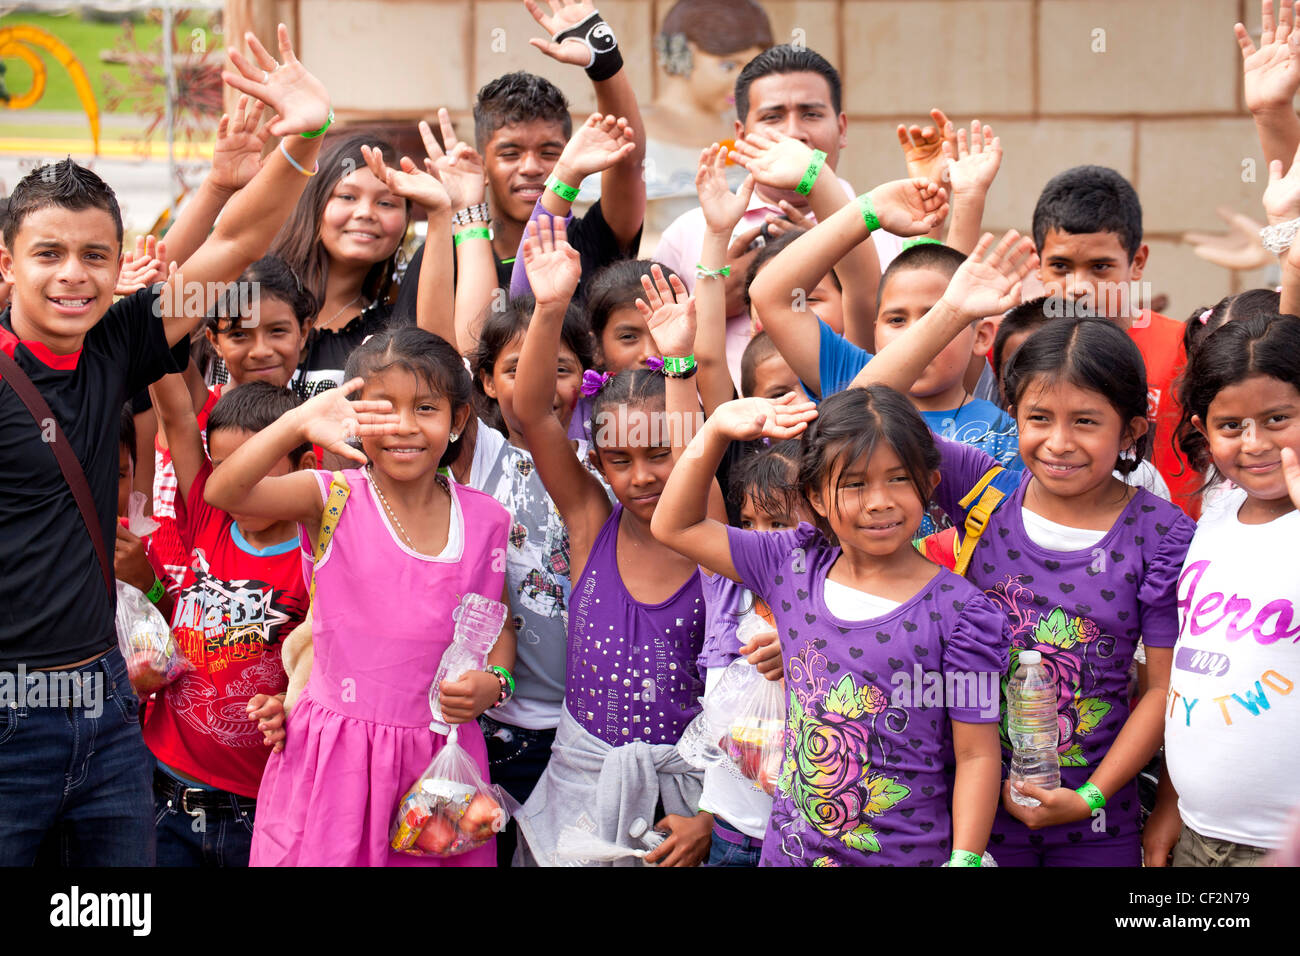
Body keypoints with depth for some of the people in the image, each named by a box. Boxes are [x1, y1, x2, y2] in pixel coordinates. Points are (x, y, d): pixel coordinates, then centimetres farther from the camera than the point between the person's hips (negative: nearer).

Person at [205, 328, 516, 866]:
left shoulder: (484, 521, 4)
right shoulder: (335, 500, -5)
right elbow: (223, 492, -22)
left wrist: (494, 683, -5)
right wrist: (298, 424, -38)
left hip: (440, 752, 2)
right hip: (337, 755, -2)